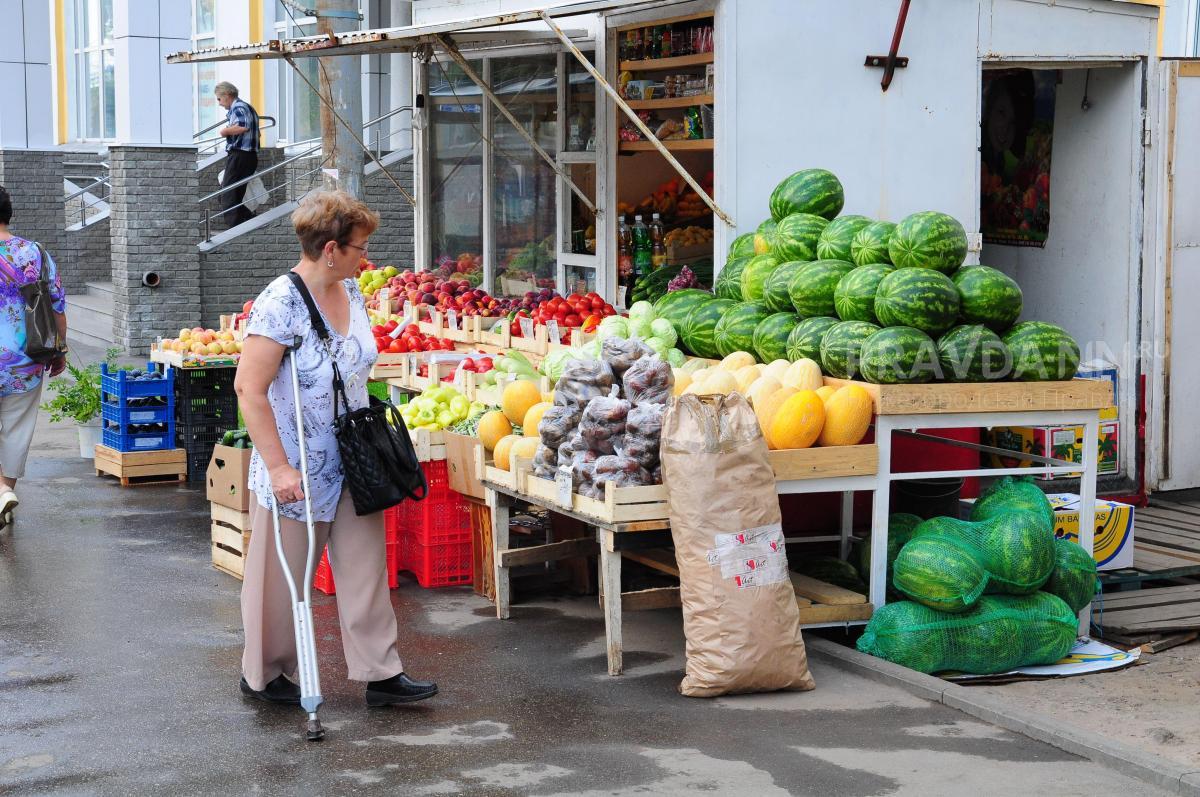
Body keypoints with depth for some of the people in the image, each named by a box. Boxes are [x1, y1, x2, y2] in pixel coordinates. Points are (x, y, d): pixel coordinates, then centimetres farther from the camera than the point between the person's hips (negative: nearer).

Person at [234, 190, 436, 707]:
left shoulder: (351, 292, 4)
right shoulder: (280, 304, -21)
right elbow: (249, 389, -23)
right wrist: (279, 467, -25)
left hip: (351, 465, 7)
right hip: (296, 471, -7)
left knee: (365, 567, 7)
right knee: (284, 577, 7)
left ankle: (380, 673, 12)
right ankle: (262, 674, 24)